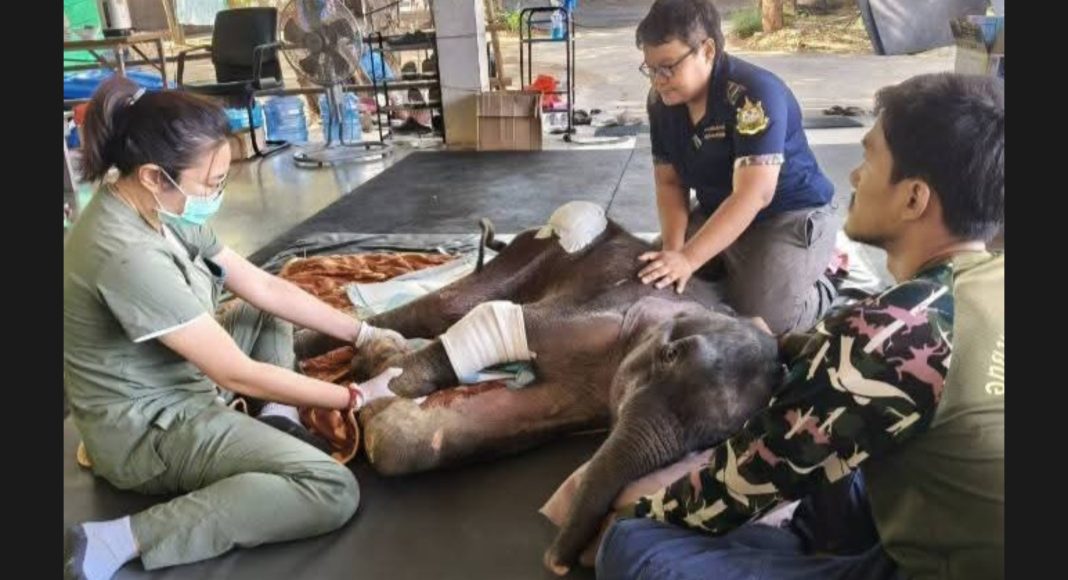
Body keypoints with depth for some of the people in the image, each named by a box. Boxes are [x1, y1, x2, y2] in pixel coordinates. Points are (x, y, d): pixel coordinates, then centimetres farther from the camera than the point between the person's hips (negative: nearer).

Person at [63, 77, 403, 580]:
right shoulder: (127, 254, -32)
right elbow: (238, 375, -27)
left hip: (175, 386, 10)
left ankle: (278, 429, 5)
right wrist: (357, 397, -18)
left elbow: (264, 287, 2)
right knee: (333, 491, -21)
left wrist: (363, 334, -1)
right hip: (146, 428, -10)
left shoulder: (158, 210, -3)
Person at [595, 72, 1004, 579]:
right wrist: (785, 346, 26)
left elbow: (760, 468, -16)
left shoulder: (896, 333, -28)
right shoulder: (992, 286, -4)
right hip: (975, 539, 8)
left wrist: (644, 509, 1)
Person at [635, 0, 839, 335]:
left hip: (790, 216, -7)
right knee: (652, 274, 3)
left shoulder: (755, 94, -27)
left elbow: (753, 195, -34)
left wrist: (688, 259, -39)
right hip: (717, 215, 7)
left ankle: (823, 286, 10)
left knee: (763, 319, -23)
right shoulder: (662, 101, -6)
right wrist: (673, 248, -20)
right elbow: (669, 183, -3)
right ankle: (737, 270, 20)